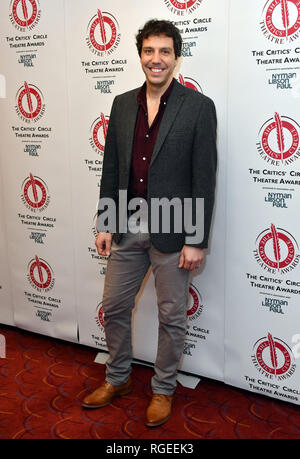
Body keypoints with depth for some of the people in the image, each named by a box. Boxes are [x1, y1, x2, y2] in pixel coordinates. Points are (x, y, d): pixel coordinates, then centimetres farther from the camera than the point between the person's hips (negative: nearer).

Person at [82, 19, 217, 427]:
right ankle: (117, 379, 39)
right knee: (114, 307, 15)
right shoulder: (123, 104, 7)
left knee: (172, 317, 10)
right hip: (128, 228, 5)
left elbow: (204, 179, -10)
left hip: (172, 232, -4)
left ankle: (163, 390, 33)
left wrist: (197, 241, -12)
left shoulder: (198, 107, -7)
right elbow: (111, 168, 10)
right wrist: (104, 223, 7)